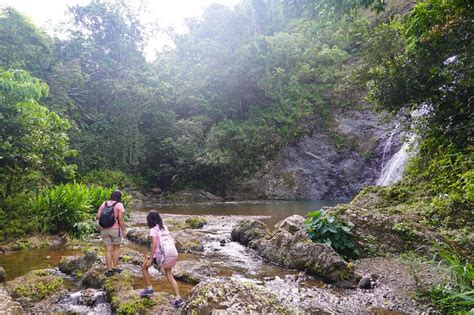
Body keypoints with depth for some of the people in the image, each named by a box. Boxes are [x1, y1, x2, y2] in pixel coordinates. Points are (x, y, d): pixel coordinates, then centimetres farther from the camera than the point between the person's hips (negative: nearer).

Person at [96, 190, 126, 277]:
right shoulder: (119, 205, -7)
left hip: (104, 230, 4)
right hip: (115, 229, -4)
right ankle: (115, 268, 17)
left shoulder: (104, 203, 7)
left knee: (108, 250, 9)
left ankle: (109, 270, 12)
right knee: (116, 248, 15)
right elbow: (121, 218, -13)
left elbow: (98, 216, 4)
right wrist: (123, 230, -5)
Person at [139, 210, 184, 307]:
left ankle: (149, 289, 22)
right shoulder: (165, 228, 20)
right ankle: (178, 299, 10)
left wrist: (150, 259, -9)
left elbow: (154, 244, -12)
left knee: (144, 267, 18)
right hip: (174, 253, 6)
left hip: (163, 254, -6)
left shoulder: (153, 229, 1)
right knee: (168, 275, 20)